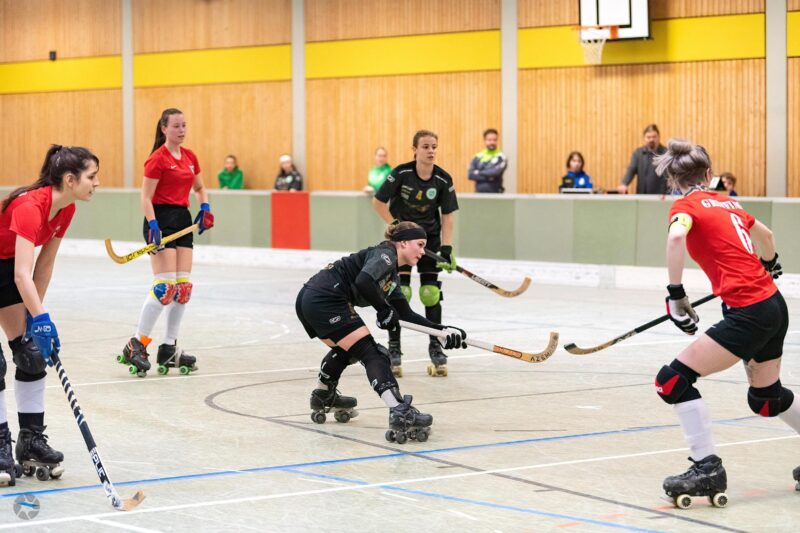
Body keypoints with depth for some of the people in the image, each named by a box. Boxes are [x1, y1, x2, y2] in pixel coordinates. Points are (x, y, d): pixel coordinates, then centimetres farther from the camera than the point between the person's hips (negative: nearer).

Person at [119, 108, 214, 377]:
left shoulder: (190, 157, 12)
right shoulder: (158, 159, -10)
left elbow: (200, 187, 25)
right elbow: (146, 197, -13)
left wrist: (205, 207, 6)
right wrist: (153, 225, -25)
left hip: (183, 219, 8)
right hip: (161, 219, -8)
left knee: (184, 286, 4)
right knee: (165, 286, -15)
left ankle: (169, 349, 11)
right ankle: (136, 345, -8)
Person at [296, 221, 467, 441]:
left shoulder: (392, 274, 24)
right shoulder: (386, 253, -5)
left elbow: (405, 314, 22)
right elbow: (363, 281, -24)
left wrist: (441, 330, 14)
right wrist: (384, 310, -11)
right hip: (325, 300, -10)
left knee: (346, 350, 33)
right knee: (371, 353, -14)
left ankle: (323, 398, 52)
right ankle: (399, 413, -28)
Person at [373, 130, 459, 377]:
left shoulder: (443, 180, -12)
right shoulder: (401, 173, -18)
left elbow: (447, 217, -7)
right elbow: (378, 202, -9)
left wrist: (447, 248, -16)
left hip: (430, 236, 2)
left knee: (431, 292, -1)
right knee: (400, 291, -7)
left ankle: (435, 346, 12)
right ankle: (394, 347, 4)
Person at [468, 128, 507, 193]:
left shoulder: (501, 157, -2)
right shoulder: (478, 157, 9)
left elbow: (496, 172, -17)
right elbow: (471, 174, -3)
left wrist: (479, 173, -4)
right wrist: (487, 176, -13)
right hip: (479, 193, 3)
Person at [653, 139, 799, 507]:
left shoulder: (687, 205, -4)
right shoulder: (727, 204, 17)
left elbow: (677, 235, -28)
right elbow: (766, 236, 36)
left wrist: (676, 295, -20)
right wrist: (769, 266, 57)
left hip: (749, 312, -8)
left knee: (674, 379, -5)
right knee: (766, 396, 27)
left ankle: (707, 469, -9)